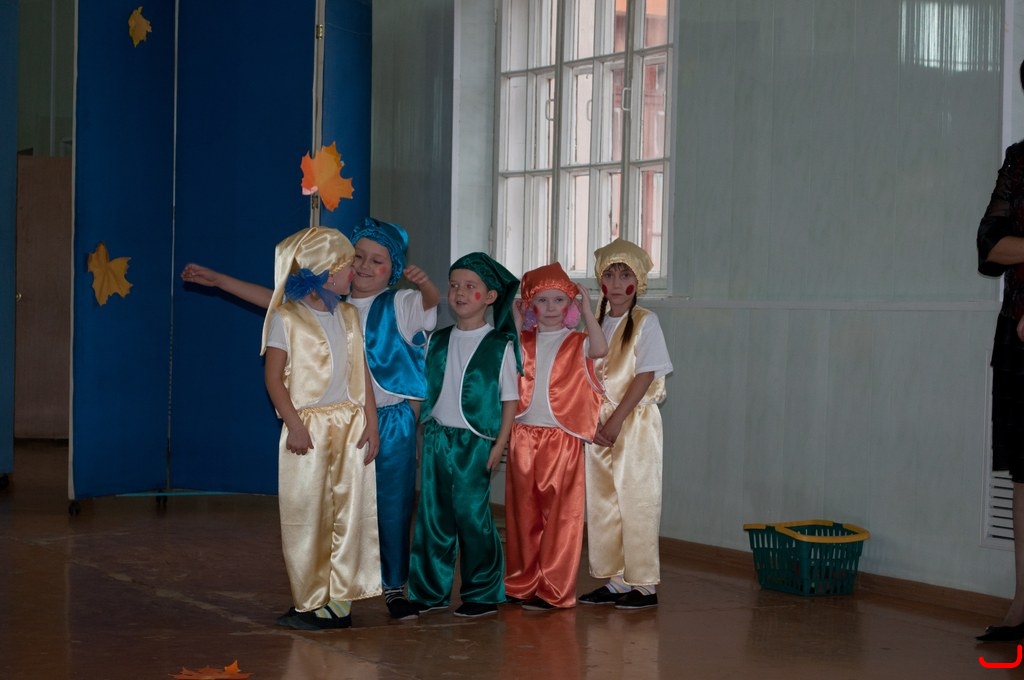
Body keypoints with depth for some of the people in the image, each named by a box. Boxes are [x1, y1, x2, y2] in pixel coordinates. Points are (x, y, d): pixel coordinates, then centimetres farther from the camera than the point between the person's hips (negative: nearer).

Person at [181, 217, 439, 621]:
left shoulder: (399, 305, -3)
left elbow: (432, 300, -22)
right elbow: (274, 299, 13)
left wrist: (424, 284, -47)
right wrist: (217, 280, 15)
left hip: (391, 422, -3)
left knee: (393, 507, 1)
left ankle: (394, 588, 12)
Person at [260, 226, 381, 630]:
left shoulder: (348, 316, 12)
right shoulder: (287, 318, -4)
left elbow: (362, 374, 11)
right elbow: (273, 376, -8)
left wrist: (370, 424, 3)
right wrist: (294, 424, -16)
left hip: (349, 425, 5)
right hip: (309, 427, -5)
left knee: (349, 513, 3)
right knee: (307, 516, -1)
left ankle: (339, 600, 10)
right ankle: (309, 603, 7)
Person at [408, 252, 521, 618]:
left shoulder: (500, 345, -3)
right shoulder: (437, 341, 10)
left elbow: (510, 399, -2)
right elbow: (423, 390, 15)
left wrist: (499, 444, -8)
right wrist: (419, 437, 9)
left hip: (474, 442, -5)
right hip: (435, 437, 5)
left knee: (471, 515, -4)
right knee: (432, 515, 7)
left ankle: (482, 594, 9)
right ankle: (429, 591, 17)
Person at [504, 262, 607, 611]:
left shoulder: (577, 343, 1)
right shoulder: (524, 341, 10)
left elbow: (600, 349, -20)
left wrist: (587, 309, -16)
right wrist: (515, 320, -7)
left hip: (562, 438, -3)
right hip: (523, 436, 3)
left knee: (560, 513, -2)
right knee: (522, 511, 10)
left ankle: (553, 591, 3)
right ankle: (521, 583, 20)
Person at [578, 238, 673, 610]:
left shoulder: (645, 321, -6)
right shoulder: (597, 322, 11)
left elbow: (644, 376, -12)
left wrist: (616, 420, -16)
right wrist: (594, 422, -3)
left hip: (635, 422, -6)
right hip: (599, 423, 6)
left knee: (636, 502, -4)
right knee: (601, 502, 7)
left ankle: (643, 584, 2)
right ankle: (612, 580, 16)